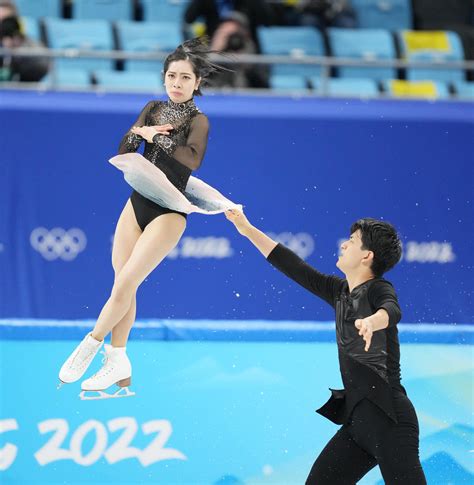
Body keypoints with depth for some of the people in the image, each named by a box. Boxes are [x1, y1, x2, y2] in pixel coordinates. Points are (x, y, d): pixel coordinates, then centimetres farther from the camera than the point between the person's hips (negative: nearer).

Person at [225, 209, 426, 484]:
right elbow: (297, 270, 24)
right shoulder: (341, 291, 17)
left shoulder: (378, 289, -6)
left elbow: (392, 311, -29)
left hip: (388, 416, -8)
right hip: (358, 419, 8)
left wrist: (372, 321, -53)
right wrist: (248, 230, 26)